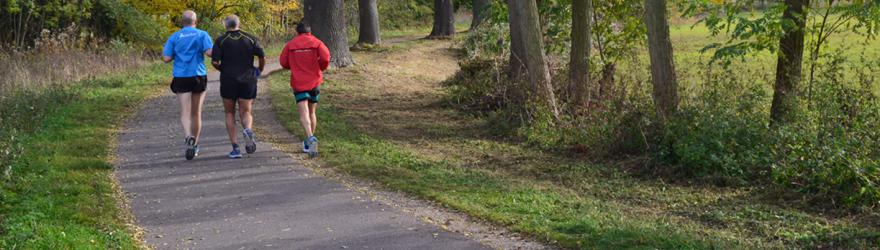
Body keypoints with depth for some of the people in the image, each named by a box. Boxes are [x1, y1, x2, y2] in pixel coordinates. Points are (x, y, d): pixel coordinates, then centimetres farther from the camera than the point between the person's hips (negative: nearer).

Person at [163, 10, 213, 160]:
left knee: (185, 112, -5)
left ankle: (189, 137, -33)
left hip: (181, 77, -1)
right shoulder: (202, 35, 0)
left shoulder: (174, 37, 3)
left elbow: (166, 58, -1)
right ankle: (194, 146, 20)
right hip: (199, 76, 1)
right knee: (196, 113, 12)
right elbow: (210, 52, -12)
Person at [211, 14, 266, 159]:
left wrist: (223, 70, 11)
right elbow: (263, 57, -3)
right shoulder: (250, 39, 3)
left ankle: (235, 148, 4)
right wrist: (259, 71, 15)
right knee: (246, 112, 10)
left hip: (228, 81, -1)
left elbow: (214, 62, -10)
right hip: (248, 80, 1)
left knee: (230, 114, 12)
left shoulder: (221, 40, -2)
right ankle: (248, 130, -25)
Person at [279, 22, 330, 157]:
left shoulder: (290, 44, 2)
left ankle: (311, 138, -36)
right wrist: (322, 68, 8)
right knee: (311, 112, 18)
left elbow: (283, 62, 1)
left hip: (298, 83, -2)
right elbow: (325, 57, -12)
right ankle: (308, 143, 24)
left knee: (304, 114, -11)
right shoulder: (316, 42, 1)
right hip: (314, 81, 2)